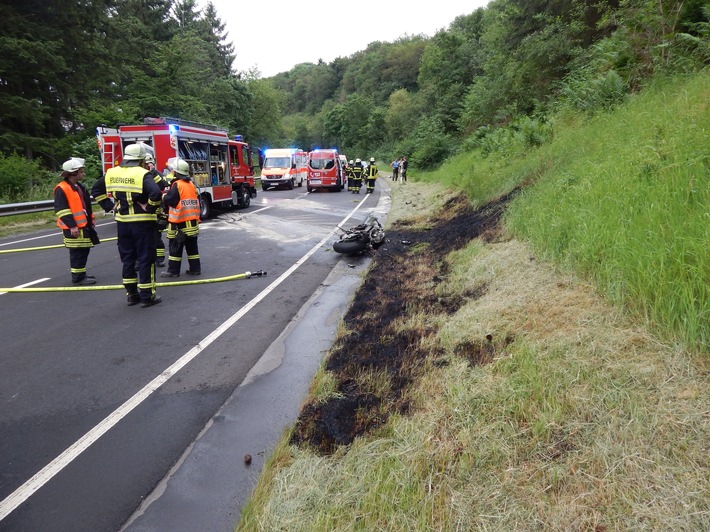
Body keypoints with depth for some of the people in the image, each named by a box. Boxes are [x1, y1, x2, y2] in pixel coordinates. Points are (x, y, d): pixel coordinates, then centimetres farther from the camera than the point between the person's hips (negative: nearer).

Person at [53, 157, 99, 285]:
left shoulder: (79, 187, 16)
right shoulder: (61, 189, -14)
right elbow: (61, 210, -18)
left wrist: (90, 221, 21)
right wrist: (72, 226, -22)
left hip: (84, 225, 9)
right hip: (73, 228, -9)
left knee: (84, 251, 15)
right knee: (77, 253, -4)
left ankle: (81, 274, 26)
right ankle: (77, 277, 4)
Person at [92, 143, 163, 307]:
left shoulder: (112, 173, 7)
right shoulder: (142, 174, -14)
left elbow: (96, 190, 16)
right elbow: (156, 193, -29)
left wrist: (108, 205, 12)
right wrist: (150, 208, -15)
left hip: (122, 222, 6)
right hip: (142, 222, -6)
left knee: (128, 259, 14)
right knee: (145, 259, 2)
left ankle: (131, 294, 21)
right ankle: (147, 296, 6)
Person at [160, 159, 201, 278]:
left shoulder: (177, 185, -13)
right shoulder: (191, 184, 10)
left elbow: (169, 200, -15)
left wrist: (165, 195, 3)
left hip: (180, 222, -7)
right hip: (193, 221, 7)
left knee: (175, 247, 0)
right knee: (192, 246, 11)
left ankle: (173, 270, 3)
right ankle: (195, 268, 14)